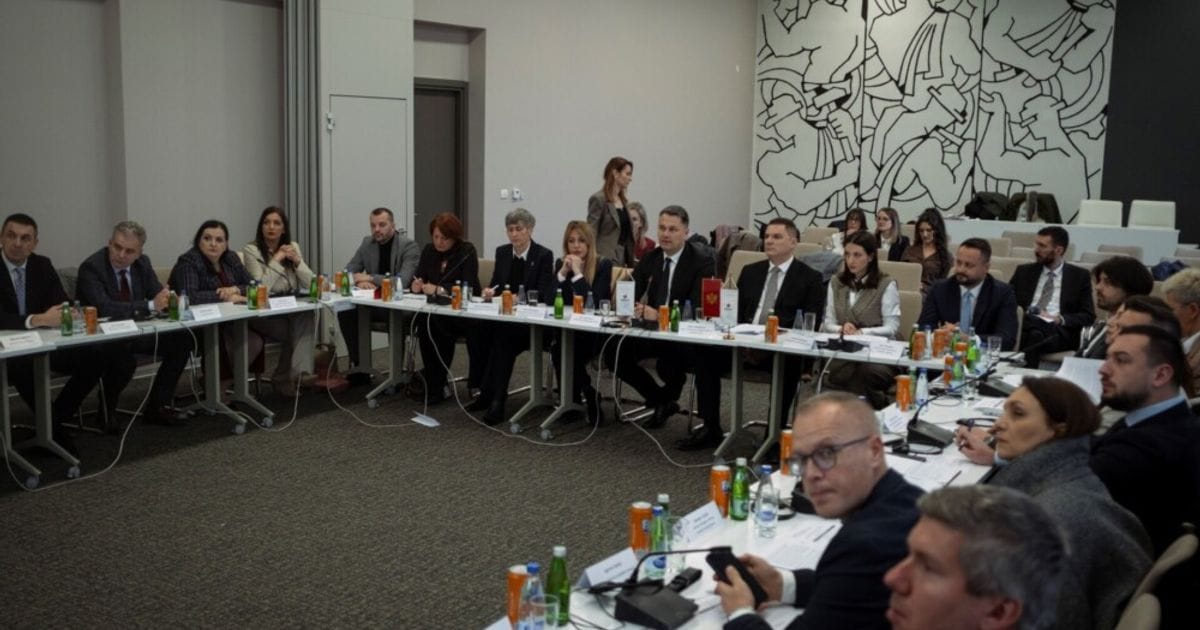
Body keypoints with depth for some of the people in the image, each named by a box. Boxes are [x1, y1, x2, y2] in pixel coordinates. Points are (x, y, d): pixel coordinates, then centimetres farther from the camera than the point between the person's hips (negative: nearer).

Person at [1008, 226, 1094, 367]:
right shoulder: (1024, 272, 19)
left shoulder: (1079, 276, 12)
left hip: (1058, 331, -2)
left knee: (1035, 334, -37)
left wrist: (1061, 319, -12)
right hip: (1024, 326, 2)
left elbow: (1088, 316, 6)